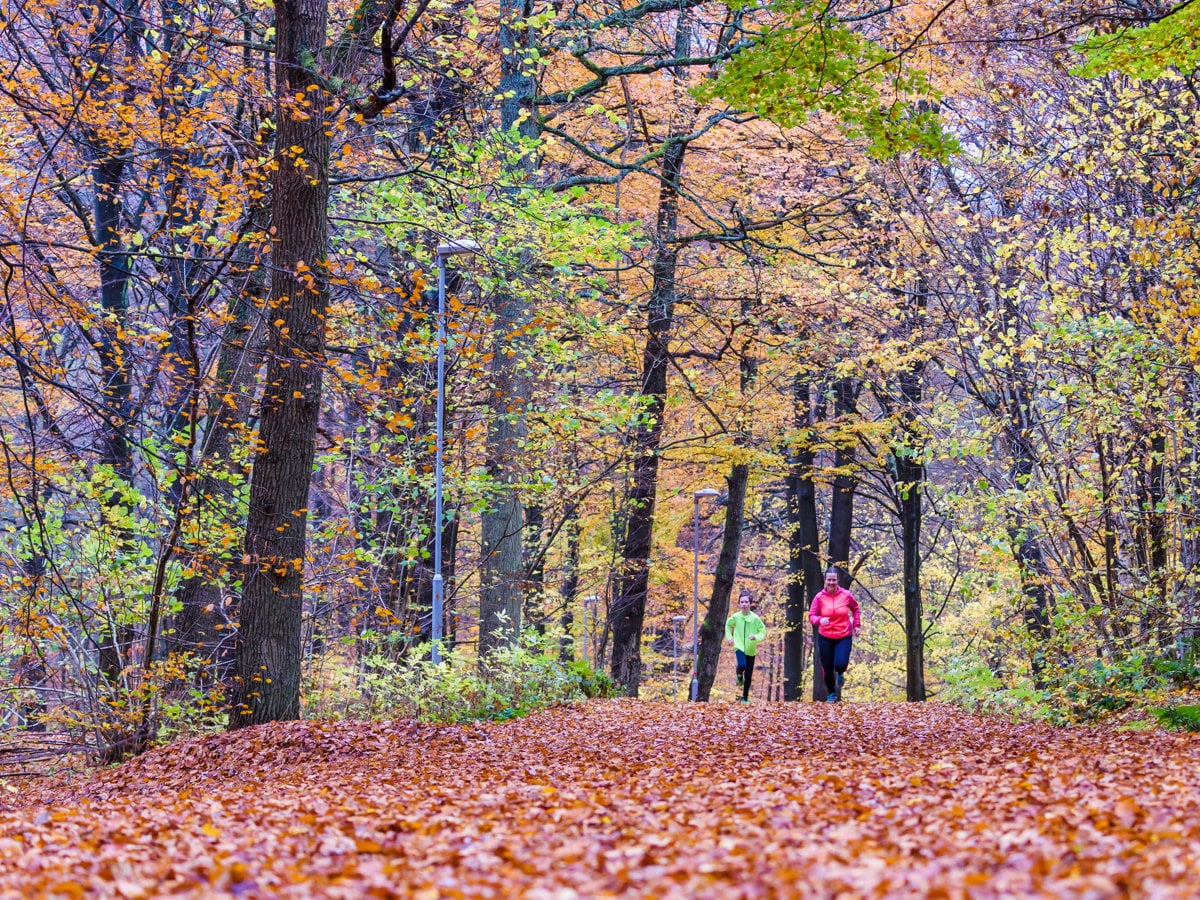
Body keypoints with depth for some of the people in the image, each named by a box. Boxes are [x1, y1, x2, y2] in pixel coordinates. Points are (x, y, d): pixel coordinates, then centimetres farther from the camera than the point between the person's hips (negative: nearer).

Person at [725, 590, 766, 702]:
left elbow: (763, 631, -1)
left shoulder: (755, 618, -8)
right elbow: (728, 625, 17)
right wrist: (729, 636, 5)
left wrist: (756, 637, -20)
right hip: (739, 647, -1)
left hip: (751, 649, 1)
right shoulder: (735, 617, -4)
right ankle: (739, 676, 7)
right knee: (742, 665, -29)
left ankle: (745, 697, 23)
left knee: (749, 675, 6)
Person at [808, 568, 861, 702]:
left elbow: (855, 609, 14)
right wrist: (819, 620, -30)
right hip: (825, 637, 1)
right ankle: (831, 694, 28)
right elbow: (812, 616, -9)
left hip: (844, 637, -1)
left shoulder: (846, 595, -6)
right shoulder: (819, 597, -7)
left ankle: (840, 674, 20)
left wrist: (856, 625, 9)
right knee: (827, 668, 3)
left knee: (840, 664, -20)